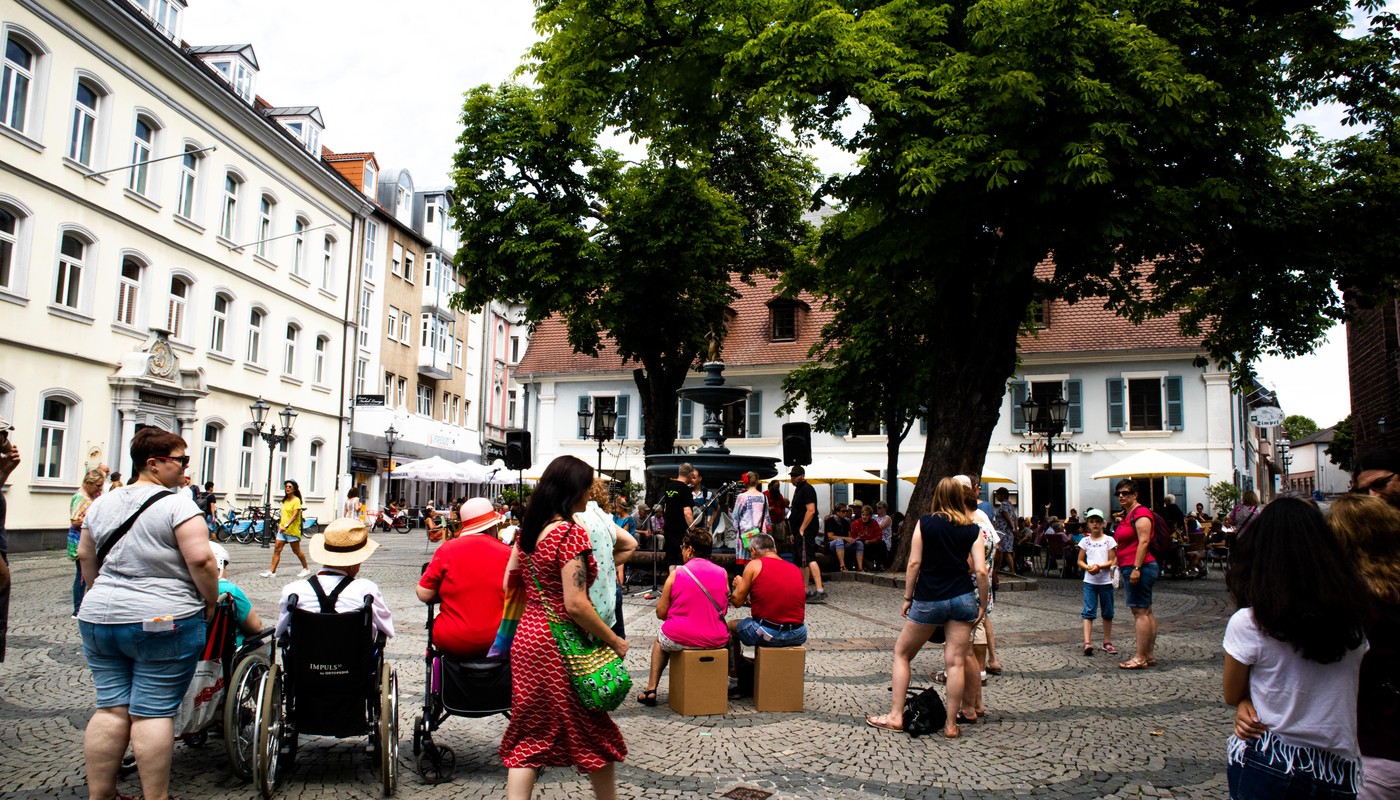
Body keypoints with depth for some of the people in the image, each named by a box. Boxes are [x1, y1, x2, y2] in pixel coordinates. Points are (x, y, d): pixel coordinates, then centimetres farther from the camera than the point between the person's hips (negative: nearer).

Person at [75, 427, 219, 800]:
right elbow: (200, 560, -18)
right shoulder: (177, 504, -12)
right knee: (153, 712, -1)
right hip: (162, 624, -6)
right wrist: (211, 601, -4)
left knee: (111, 708, 12)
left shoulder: (102, 504, 11)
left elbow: (85, 556, 21)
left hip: (98, 620, 7)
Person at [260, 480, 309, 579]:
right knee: (277, 550, -2)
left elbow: (295, 515, -21)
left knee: (296, 551, 4)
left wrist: (286, 526, -30)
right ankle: (272, 571, -3)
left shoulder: (296, 500, -11)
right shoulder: (285, 500, 12)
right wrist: (280, 524, 18)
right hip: (282, 529, 7)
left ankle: (306, 569, 18)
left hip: (292, 529, -7)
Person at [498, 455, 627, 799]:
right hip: (560, 645, -7)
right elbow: (575, 604, -22)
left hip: (527, 636, 8)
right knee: (596, 735, 10)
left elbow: (509, 583, 15)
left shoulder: (528, 529, 6)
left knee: (529, 734, 11)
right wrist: (614, 641, -13)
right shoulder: (571, 533, -18)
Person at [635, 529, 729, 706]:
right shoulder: (722, 573, 1)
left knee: (660, 640, 33)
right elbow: (724, 609, 11)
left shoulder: (677, 574, -6)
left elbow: (661, 613, -2)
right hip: (716, 641, 2)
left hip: (680, 639, -1)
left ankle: (651, 690, 23)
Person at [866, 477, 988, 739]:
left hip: (929, 599, -2)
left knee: (902, 653, 12)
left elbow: (914, 563, -6)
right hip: (963, 599, 2)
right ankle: (951, 725, 9)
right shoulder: (972, 529, 2)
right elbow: (980, 571, -5)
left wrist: (908, 598, 2)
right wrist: (983, 605, 5)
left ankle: (895, 717, 12)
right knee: (955, 662, 4)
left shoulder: (925, 522, -3)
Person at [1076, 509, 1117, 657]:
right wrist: (1088, 567, -14)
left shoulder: (1109, 540, 1)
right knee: (1089, 612, -8)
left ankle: (1107, 642, 22)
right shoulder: (1085, 541, 5)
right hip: (1090, 581, 0)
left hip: (1106, 581, 0)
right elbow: (1080, 561, 6)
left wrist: (1099, 566, -19)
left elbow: (1112, 561, -4)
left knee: (1108, 613, 9)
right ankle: (1087, 642, -13)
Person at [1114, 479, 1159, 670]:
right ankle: (1150, 655, 17)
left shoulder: (1140, 512, -12)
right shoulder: (1127, 515, 19)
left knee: (1140, 611, -9)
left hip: (1139, 568, -11)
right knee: (1146, 612, 12)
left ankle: (1140, 657, -9)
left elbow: (1144, 542, -20)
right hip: (1131, 568, 11)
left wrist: (1136, 568, -23)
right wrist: (1122, 567, 24)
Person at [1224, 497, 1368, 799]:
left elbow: (1232, 696, -2)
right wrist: (1256, 699, 4)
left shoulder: (1247, 623, -18)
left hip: (1267, 766, -4)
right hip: (1340, 774, 4)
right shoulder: (1353, 618, -5)